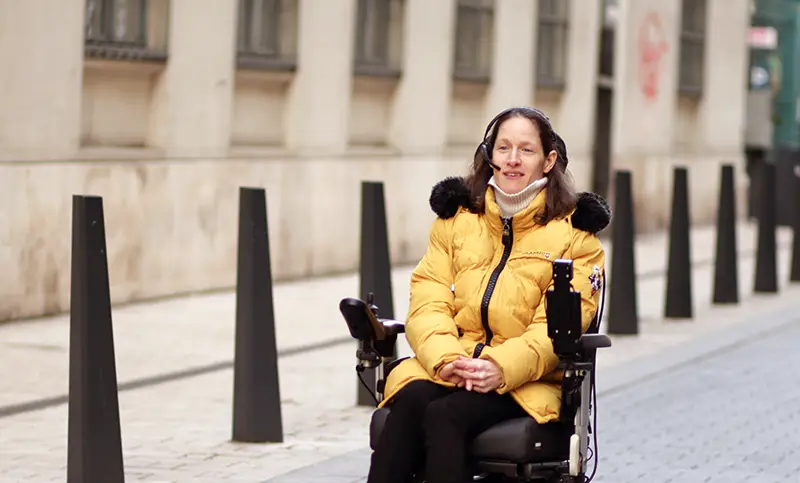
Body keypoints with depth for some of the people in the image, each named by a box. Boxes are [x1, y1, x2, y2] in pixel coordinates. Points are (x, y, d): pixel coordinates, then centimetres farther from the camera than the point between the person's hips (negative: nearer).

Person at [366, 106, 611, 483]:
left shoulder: (574, 231, 7)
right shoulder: (455, 217, 17)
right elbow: (428, 302, 6)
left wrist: (502, 367, -24)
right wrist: (445, 357, -17)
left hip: (526, 381, -3)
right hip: (444, 369, 3)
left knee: (444, 415, -33)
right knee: (410, 401, -32)